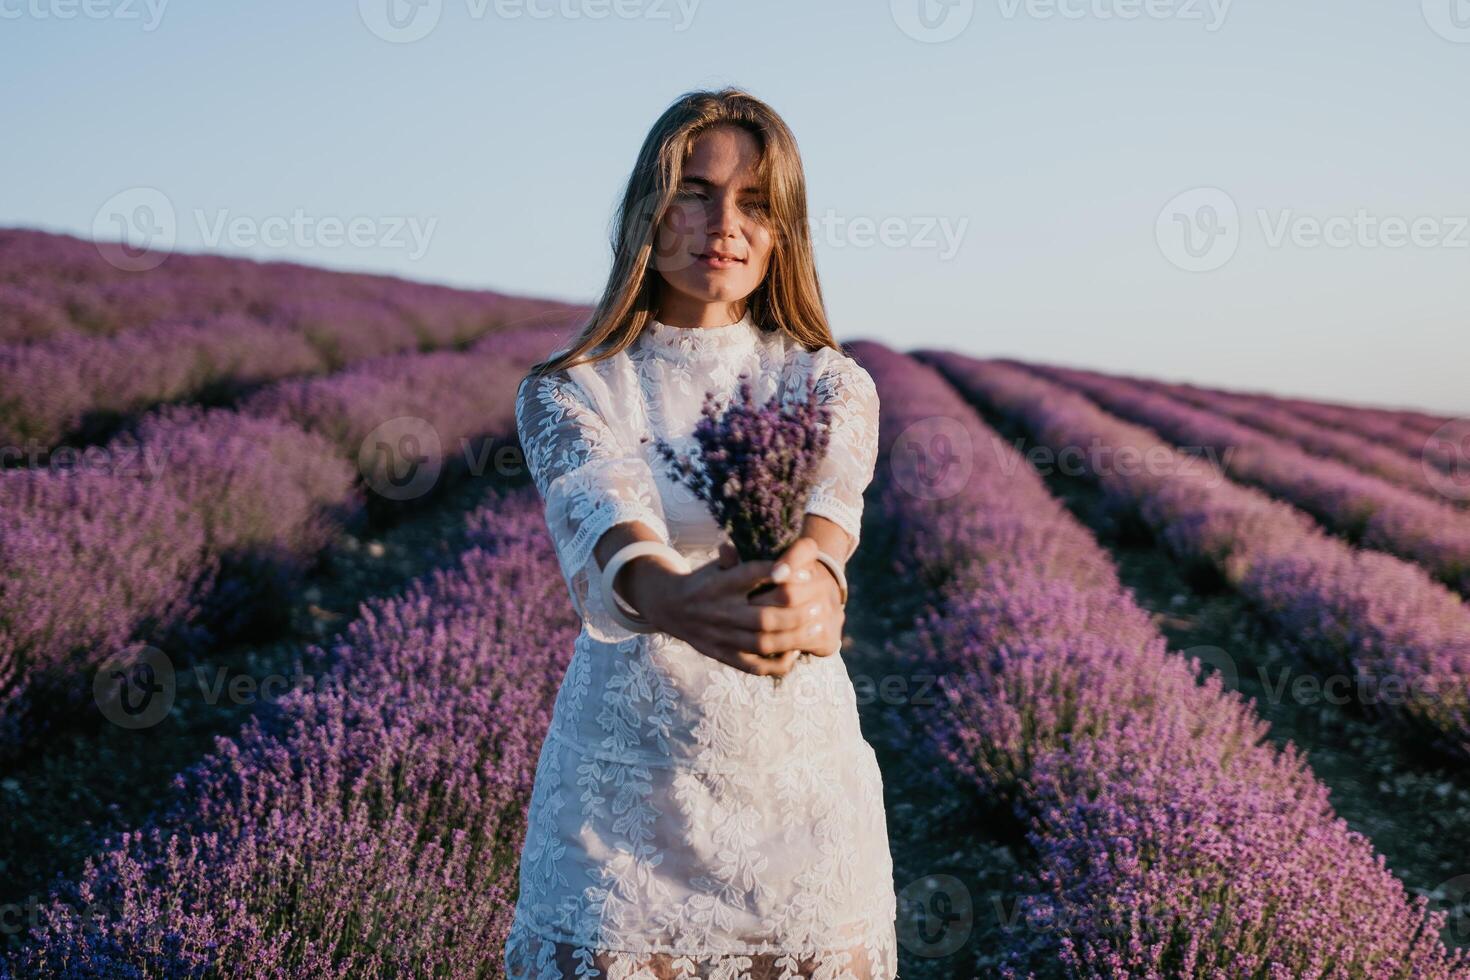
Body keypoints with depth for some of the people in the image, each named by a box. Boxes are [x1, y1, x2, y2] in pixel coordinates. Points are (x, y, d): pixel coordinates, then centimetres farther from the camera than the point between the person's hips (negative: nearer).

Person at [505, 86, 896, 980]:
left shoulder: (828, 383, 2)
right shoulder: (567, 391, -2)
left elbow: (829, 496, -22)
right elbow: (597, 513, -24)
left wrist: (812, 573, -46)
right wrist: (667, 596, -48)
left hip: (801, 784, 1)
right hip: (622, 790, -1)